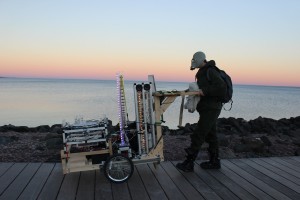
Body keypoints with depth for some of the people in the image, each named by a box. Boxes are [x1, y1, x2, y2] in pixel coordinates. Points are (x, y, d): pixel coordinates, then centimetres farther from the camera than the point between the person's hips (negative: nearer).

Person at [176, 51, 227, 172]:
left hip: (210, 110, -10)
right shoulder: (203, 72, 16)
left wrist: (205, 91, -24)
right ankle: (214, 162, 27)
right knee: (210, 136, 16)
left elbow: (222, 89, -24)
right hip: (209, 109, 11)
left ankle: (188, 164, -2)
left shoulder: (211, 72, -16)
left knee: (197, 136, -8)